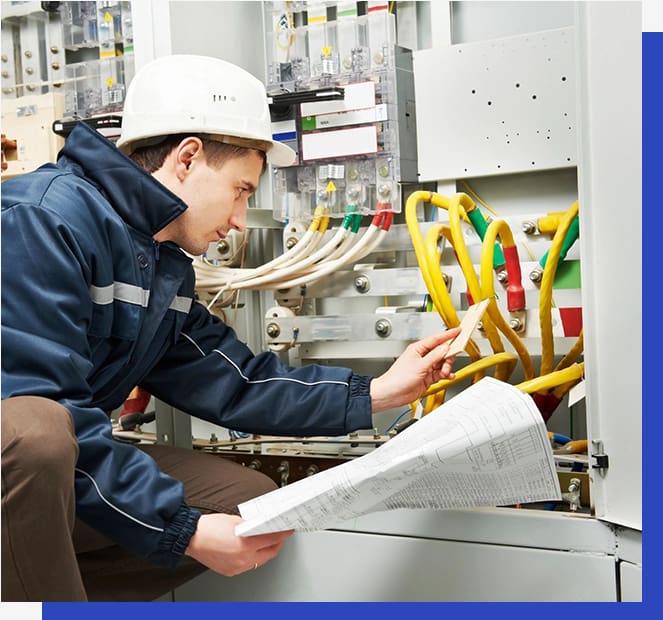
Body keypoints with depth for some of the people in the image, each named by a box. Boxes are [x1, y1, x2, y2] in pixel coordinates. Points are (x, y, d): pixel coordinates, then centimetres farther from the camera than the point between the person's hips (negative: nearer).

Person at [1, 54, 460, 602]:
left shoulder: (167, 268, 9)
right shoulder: (46, 218, -20)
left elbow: (233, 384, 7)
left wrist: (376, 393, 3)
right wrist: (184, 530, -25)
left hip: (59, 476, 9)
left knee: (255, 502, 3)